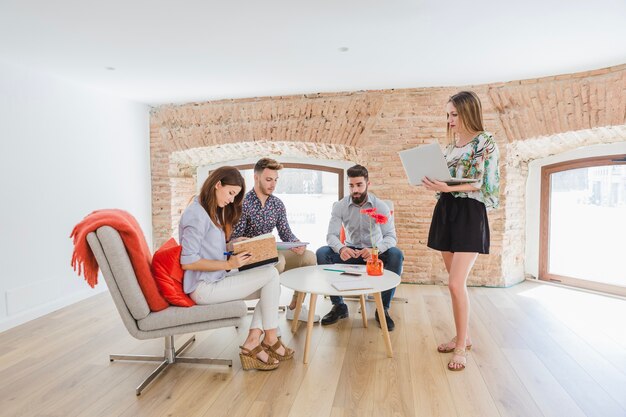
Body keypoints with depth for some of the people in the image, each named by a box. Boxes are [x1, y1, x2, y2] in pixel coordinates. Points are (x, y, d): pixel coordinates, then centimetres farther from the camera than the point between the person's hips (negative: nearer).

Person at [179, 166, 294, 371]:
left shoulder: (213, 211, 14)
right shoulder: (197, 214, -17)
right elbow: (188, 262, -21)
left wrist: (234, 246, 1)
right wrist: (229, 264, -22)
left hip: (217, 278, 10)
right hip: (204, 286, -10)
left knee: (270, 284, -2)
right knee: (271, 275, -14)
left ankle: (252, 342, -8)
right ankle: (270, 340, 1)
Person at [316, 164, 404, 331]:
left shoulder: (380, 206, -11)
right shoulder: (340, 206, -8)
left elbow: (391, 236, -18)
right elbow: (331, 235, -14)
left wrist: (376, 249, -42)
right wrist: (341, 248, -39)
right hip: (350, 251, 1)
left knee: (396, 255, -32)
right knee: (322, 253, -24)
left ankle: (383, 308, -15)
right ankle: (339, 306, -10)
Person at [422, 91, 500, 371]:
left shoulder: (485, 142, -5)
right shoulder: (452, 145, 16)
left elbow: (484, 184, -13)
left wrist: (447, 188, -23)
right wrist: (434, 185, -1)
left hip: (469, 214, -7)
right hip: (446, 212, 7)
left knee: (456, 283, -11)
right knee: (456, 283, 11)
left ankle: (461, 346, 6)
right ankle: (463, 337, 25)